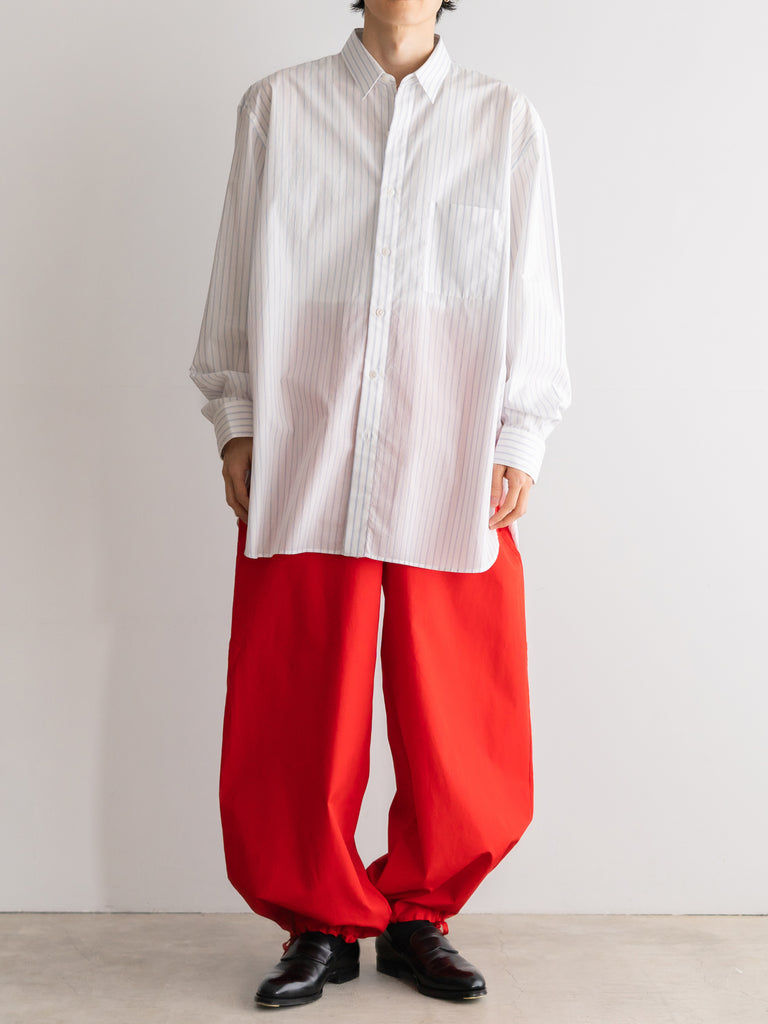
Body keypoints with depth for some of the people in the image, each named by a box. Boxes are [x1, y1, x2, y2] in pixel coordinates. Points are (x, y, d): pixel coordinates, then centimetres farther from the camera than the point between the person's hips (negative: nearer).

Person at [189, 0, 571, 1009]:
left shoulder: (506, 120, 12)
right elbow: (239, 281, 11)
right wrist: (235, 422, 4)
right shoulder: (277, 106, 11)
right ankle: (322, 923, 22)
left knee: (462, 730, 3)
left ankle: (418, 915, 25)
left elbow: (534, 293, 10)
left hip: (452, 463, 1)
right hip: (305, 455, 0)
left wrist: (519, 443, 3)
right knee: (295, 714, 2)